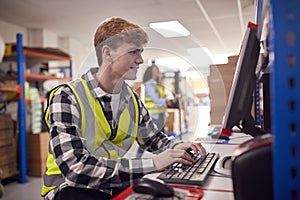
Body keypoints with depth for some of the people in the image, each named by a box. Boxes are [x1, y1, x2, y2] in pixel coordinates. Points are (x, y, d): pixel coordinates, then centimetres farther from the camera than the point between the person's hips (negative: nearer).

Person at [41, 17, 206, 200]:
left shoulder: (132, 99, 1)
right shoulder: (67, 98, -18)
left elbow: (153, 138, 16)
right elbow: (75, 168, -28)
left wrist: (177, 148, -6)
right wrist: (151, 164, -28)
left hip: (115, 184, 4)